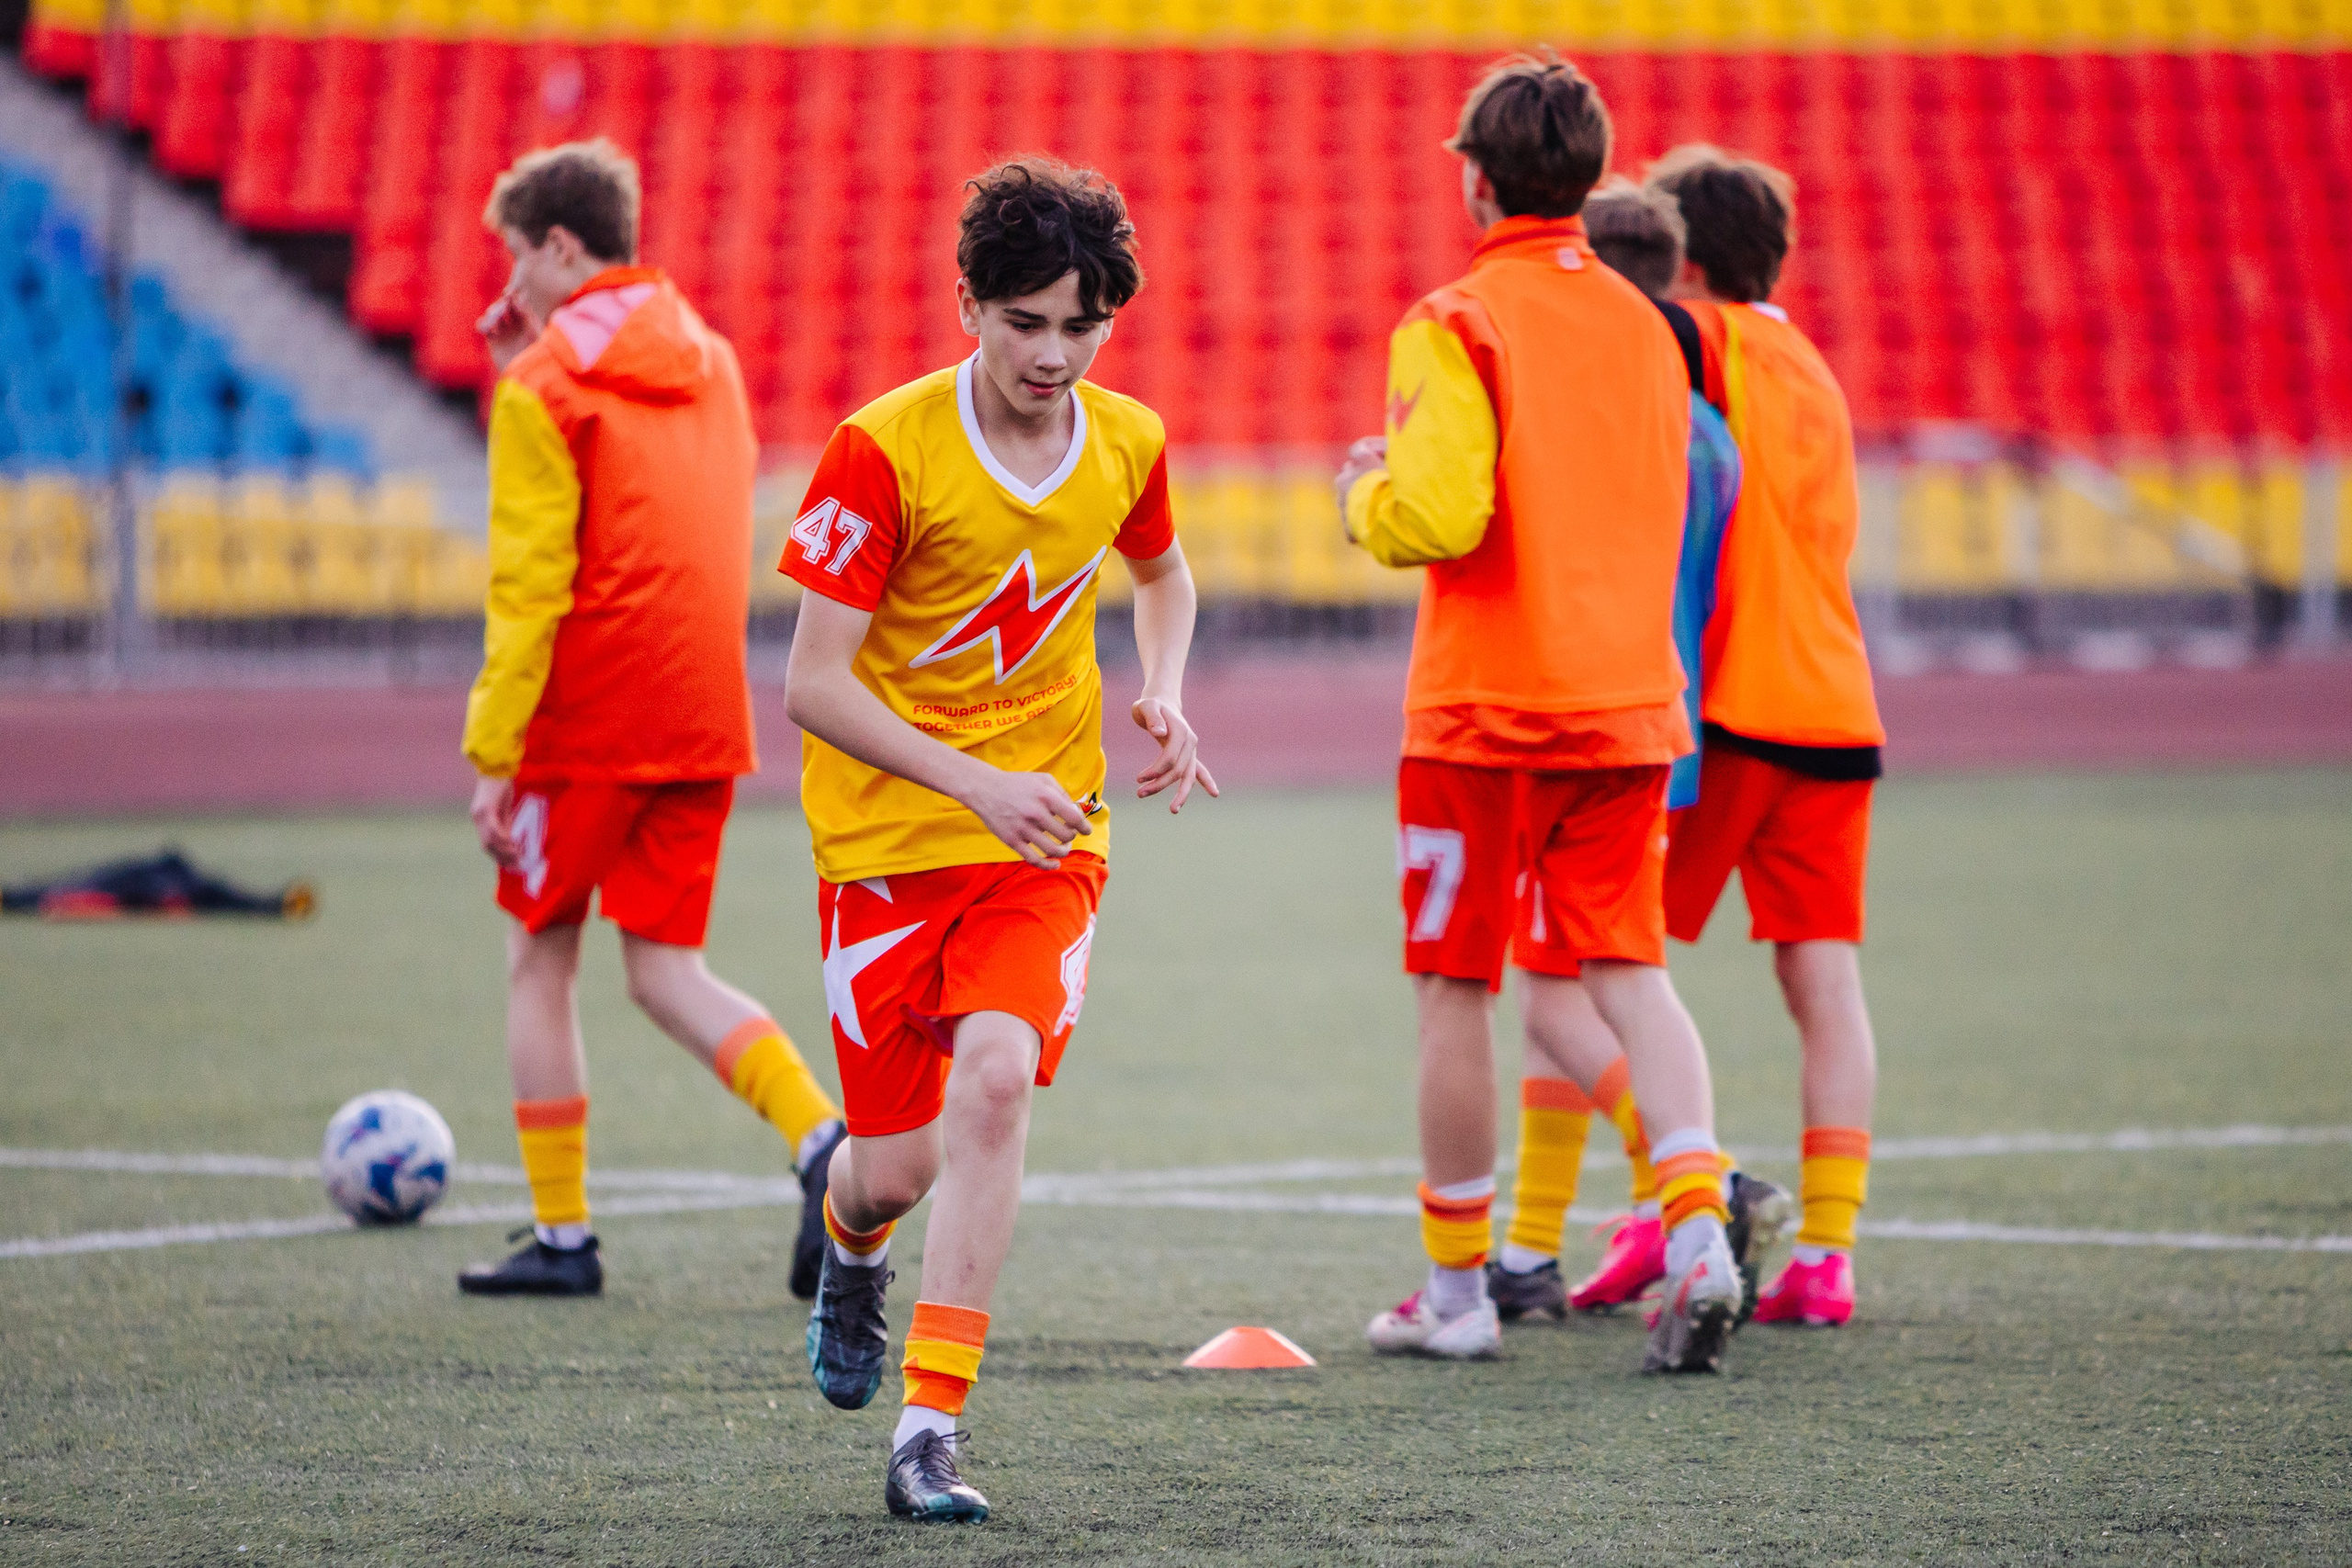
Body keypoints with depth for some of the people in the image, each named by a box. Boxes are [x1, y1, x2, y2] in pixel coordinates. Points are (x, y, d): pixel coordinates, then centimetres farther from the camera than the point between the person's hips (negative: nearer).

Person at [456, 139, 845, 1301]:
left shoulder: (546, 387, -9)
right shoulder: (707, 360, 13)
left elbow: (530, 583, -14)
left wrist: (492, 755, -12)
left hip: (585, 723, -6)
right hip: (705, 723, 6)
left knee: (539, 957, 9)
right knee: (665, 971, 9)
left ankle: (561, 1236, 10)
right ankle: (824, 1139, -14)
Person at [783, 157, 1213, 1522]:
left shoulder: (1128, 444, -1)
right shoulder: (885, 451, -16)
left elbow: (1162, 571, 23)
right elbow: (814, 684, -15)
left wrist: (1163, 697, 4)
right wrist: (980, 784, -24)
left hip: (1047, 836, 2)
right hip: (886, 834, -2)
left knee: (994, 1079, -22)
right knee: (898, 1167, 2)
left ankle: (931, 1434, -20)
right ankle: (853, 1237, 44)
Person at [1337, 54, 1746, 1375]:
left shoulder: (1456, 324, -11)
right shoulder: (1645, 325, 10)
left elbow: (1439, 515, -21)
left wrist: (1367, 493, -2)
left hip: (1485, 714, -5)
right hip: (1629, 700, 5)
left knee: (1455, 991, 5)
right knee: (1629, 971, 5)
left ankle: (1458, 1289, 12)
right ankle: (1697, 1225, -16)